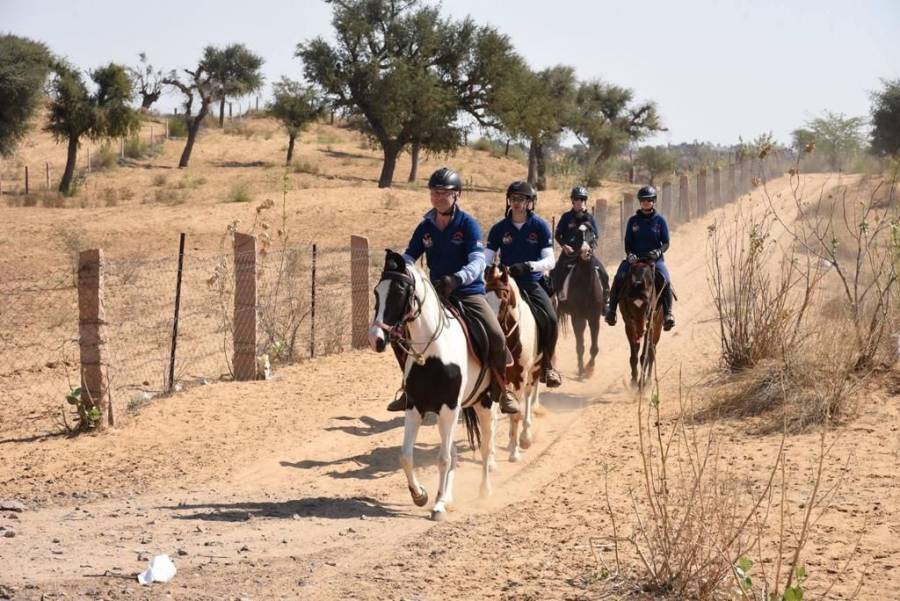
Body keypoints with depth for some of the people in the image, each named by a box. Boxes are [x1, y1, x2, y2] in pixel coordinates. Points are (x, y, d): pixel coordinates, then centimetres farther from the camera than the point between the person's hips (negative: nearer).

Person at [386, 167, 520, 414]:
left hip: (469, 292, -5)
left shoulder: (468, 224, -8)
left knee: (496, 336, -25)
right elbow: (409, 256, 3)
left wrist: (456, 278, -38)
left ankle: (503, 390, -6)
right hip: (435, 294, 5)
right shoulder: (426, 227, 5)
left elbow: (478, 262, -19)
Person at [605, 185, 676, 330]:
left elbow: (666, 243, 3)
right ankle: (612, 309, -10)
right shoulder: (633, 220, 8)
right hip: (634, 257, 1)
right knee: (619, 278, -23)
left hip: (655, 258, -1)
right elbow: (627, 242, 9)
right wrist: (629, 254, -11)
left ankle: (668, 313, -21)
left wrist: (659, 251, -18)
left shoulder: (659, 220, 5)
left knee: (665, 280, -29)